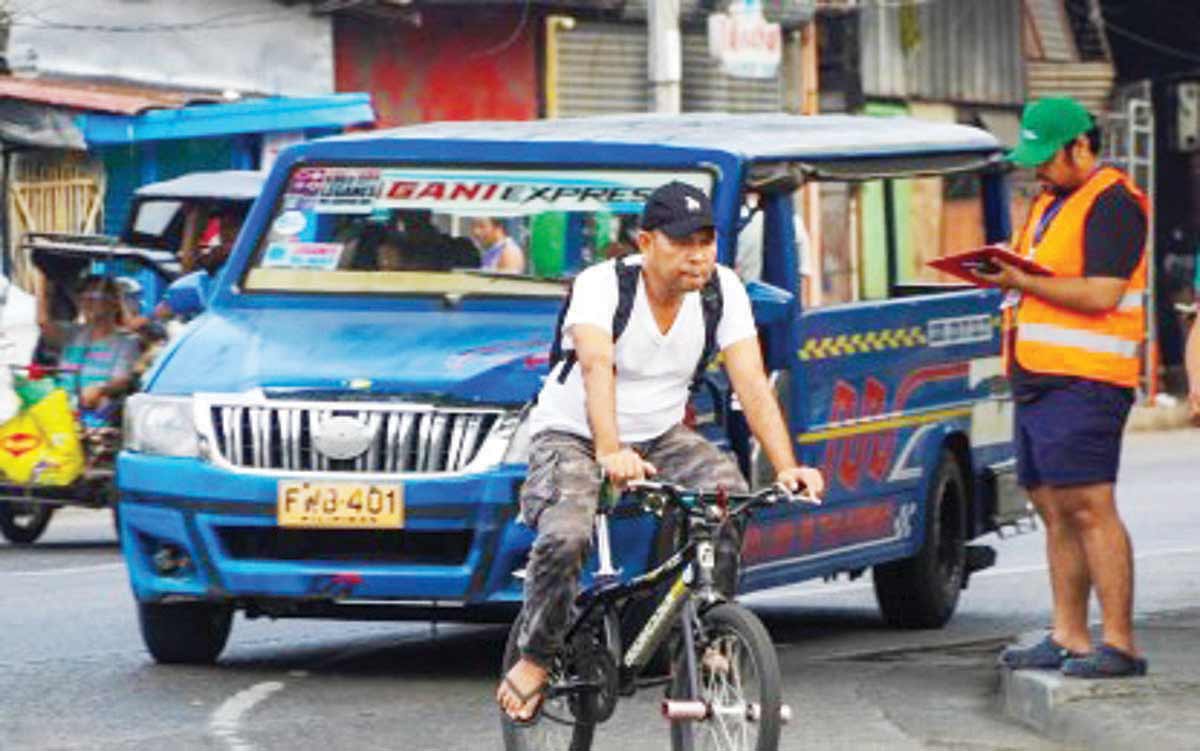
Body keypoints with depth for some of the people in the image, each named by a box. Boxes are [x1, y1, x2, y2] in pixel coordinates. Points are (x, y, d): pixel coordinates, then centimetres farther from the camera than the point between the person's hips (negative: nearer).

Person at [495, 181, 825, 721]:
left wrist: (786, 468, -30)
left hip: (661, 437, 4)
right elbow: (597, 368, -39)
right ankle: (534, 661, -9)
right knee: (566, 536, -33)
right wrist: (610, 454, -57)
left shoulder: (722, 290, -9)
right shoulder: (601, 286, -22)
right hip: (571, 436, -4)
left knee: (729, 493, -26)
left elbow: (751, 383, -15)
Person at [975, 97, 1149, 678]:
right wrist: (1006, 275, 8)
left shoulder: (1112, 204, -10)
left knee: (1088, 506, -13)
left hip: (1084, 381, -10)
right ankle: (1068, 636, 13)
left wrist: (1021, 281, -15)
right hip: (1037, 382, 10)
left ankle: (1119, 644, -13)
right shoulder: (1051, 201, 21)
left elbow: (1101, 294, -19)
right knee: (1054, 510, 9)